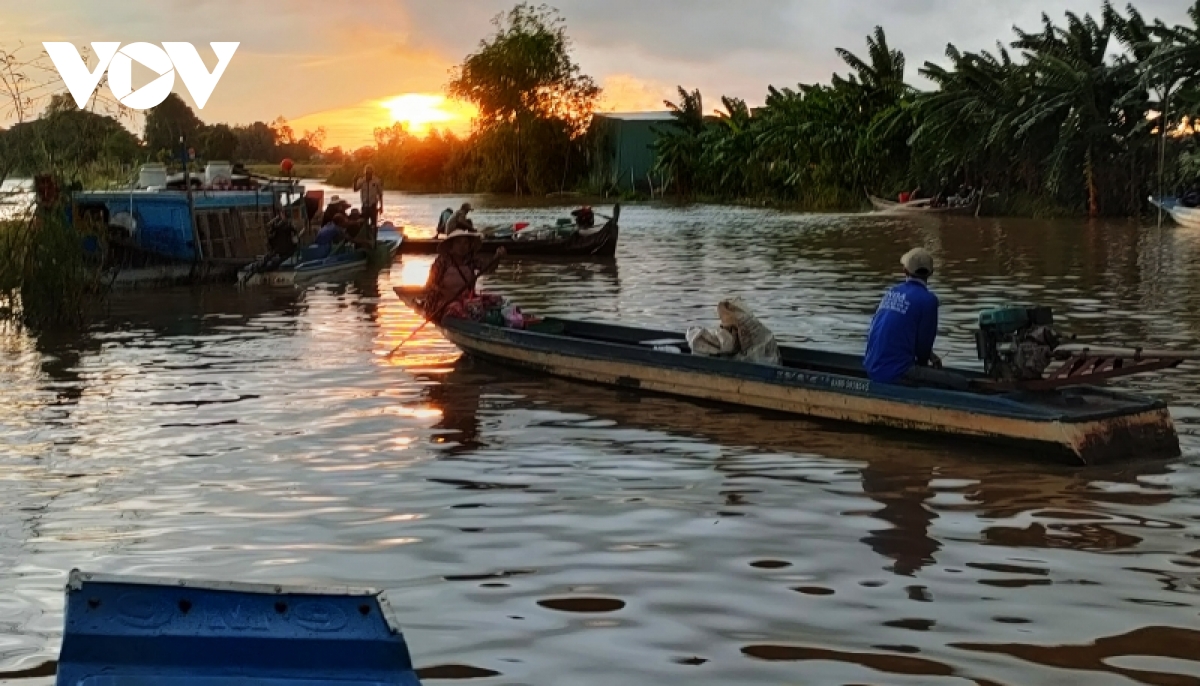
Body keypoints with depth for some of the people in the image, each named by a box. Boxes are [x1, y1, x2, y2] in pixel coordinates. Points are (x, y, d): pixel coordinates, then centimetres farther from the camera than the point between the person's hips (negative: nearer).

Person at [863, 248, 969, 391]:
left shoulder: (891, 292, 13)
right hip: (895, 372, -9)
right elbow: (924, 340, -1)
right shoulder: (927, 299, -9)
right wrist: (923, 362, 20)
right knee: (961, 383, -7)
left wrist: (928, 355, 22)